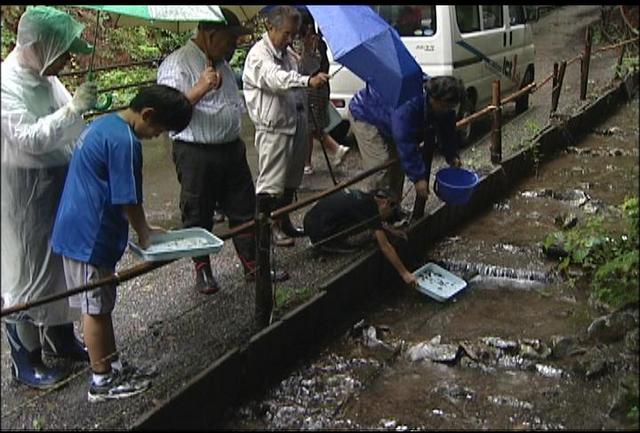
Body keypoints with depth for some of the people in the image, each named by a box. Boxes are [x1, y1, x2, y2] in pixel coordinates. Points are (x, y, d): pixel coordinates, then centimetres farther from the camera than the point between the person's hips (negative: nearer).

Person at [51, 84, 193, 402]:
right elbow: (127, 200, -18)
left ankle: (112, 365, 32)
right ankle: (103, 382, 17)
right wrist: (144, 233, -1)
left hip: (76, 229, 10)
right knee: (96, 308, 3)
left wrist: (142, 228, 16)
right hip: (91, 235, -10)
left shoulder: (105, 123, 10)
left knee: (100, 304, 18)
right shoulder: (124, 141, -22)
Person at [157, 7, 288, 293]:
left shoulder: (221, 62, 13)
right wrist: (200, 89, -33)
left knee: (243, 210, 12)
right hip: (196, 154, -8)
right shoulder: (177, 63, -13)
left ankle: (253, 266, 23)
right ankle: (203, 271, 22)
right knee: (198, 216, 6)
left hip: (232, 149, 8)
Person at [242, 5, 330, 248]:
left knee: (290, 181, 17)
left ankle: (284, 223, 29)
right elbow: (277, 79, -35)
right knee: (271, 182, -4)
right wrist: (308, 80, -49)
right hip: (274, 127, -9)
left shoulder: (289, 53, 15)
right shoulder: (259, 55, -15)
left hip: (296, 123, 9)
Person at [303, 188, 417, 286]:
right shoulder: (370, 209, -12)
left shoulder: (363, 197, 12)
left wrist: (391, 230, 25)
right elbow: (385, 247, -12)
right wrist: (404, 273, -8)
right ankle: (328, 245, -3)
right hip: (319, 235, -9)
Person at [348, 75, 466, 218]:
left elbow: (447, 129, 2)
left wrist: (452, 155, -6)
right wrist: (418, 177, -37)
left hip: (387, 118, 8)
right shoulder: (408, 104, -42)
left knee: (398, 165, 8)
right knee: (382, 167, -16)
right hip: (364, 116, -8)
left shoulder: (442, 104, -17)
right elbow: (405, 144, -41)